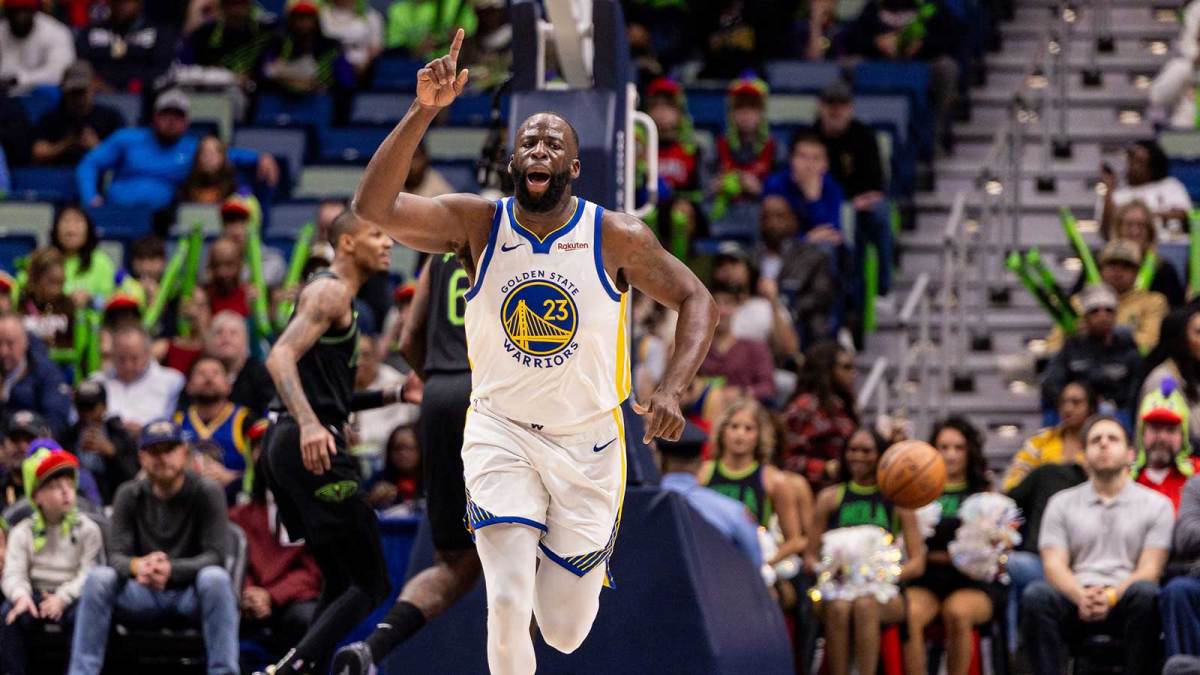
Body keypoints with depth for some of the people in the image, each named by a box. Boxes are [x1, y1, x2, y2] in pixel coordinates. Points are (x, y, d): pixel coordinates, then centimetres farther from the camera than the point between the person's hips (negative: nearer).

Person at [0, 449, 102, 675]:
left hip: (72, 597, -2)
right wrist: (21, 595, -27)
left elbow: (88, 574, -8)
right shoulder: (23, 532, 8)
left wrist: (62, 598, -25)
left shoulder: (87, 529, 3)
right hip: (36, 595, 2)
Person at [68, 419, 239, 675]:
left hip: (191, 594, -2)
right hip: (143, 594, 2)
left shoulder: (206, 493, -5)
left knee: (215, 577, -35)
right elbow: (116, 556, -6)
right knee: (98, 578, -25)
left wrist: (171, 569, -35)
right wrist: (137, 566, -32)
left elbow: (214, 556, -15)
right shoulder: (129, 496, 3)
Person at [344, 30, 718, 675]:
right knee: (509, 604, -20)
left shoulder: (617, 237, -10)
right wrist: (422, 113, -34)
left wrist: (671, 390, -17)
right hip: (501, 433, -1)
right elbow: (373, 206, -23)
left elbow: (695, 301, 0)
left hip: (588, 441, 1)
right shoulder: (476, 223, -9)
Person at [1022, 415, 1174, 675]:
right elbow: (1054, 565, 5)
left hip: (1124, 601, -1)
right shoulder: (1062, 503, 17)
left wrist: (1111, 597, -18)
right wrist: (1080, 596, -18)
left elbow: (1150, 570, 2)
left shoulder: (1156, 505, 13)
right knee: (1036, 595, -31)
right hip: (1074, 597, 1)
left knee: (1147, 594, -36)